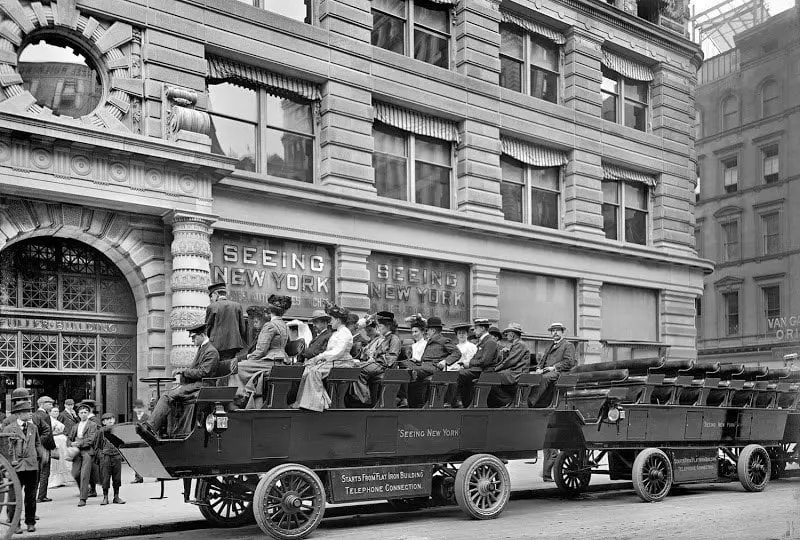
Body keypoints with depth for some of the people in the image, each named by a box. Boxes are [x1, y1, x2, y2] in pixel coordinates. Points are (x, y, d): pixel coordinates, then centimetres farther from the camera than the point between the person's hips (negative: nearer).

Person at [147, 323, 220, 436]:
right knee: (164, 395, -5)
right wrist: (183, 371, 7)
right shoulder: (201, 348, 20)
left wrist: (183, 371, -12)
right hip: (191, 384, 10)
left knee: (168, 396, -21)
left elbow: (203, 373, -18)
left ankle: (152, 428, -19)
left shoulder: (211, 351, -11)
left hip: (199, 386, -10)